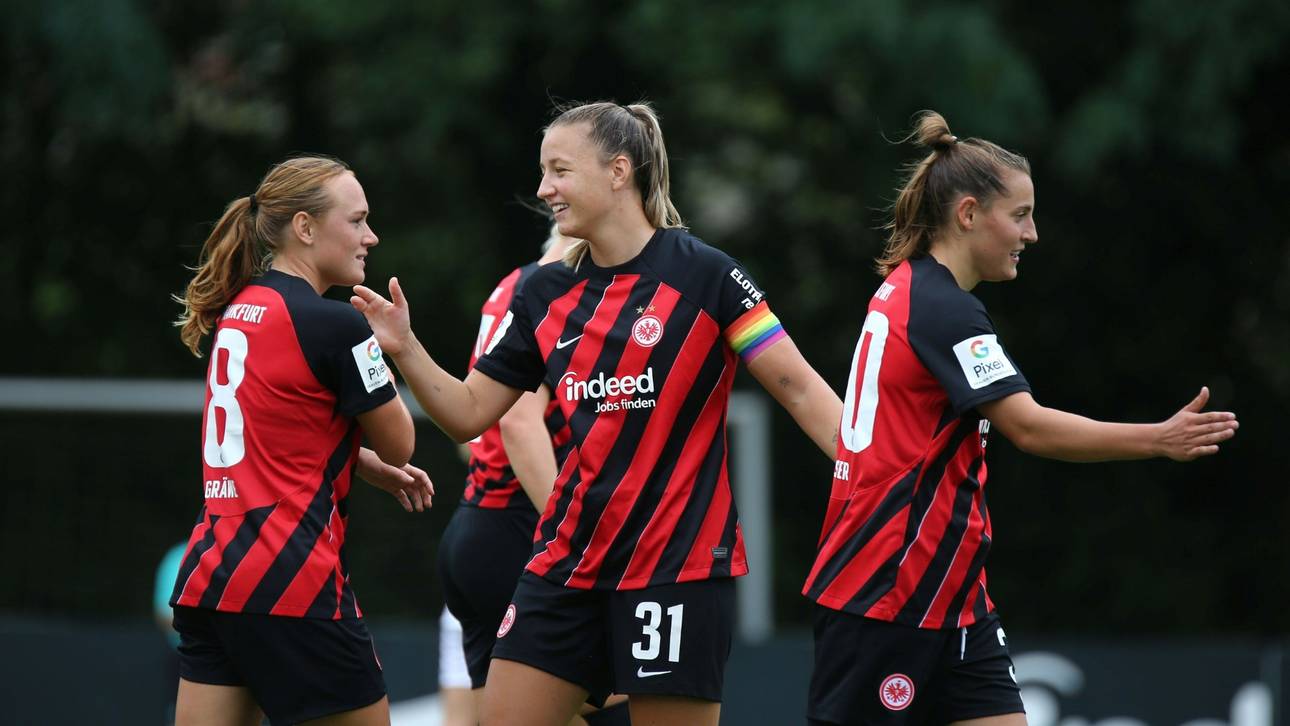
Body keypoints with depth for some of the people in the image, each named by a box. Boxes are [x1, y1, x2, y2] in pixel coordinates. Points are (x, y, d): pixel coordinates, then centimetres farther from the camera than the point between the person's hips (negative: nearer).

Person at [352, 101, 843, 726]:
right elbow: (467, 414, 13)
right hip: (566, 562, 6)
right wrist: (405, 349, -2)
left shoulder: (703, 274, -7)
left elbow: (799, 390, -8)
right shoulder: (545, 295, 8)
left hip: (678, 564, -6)